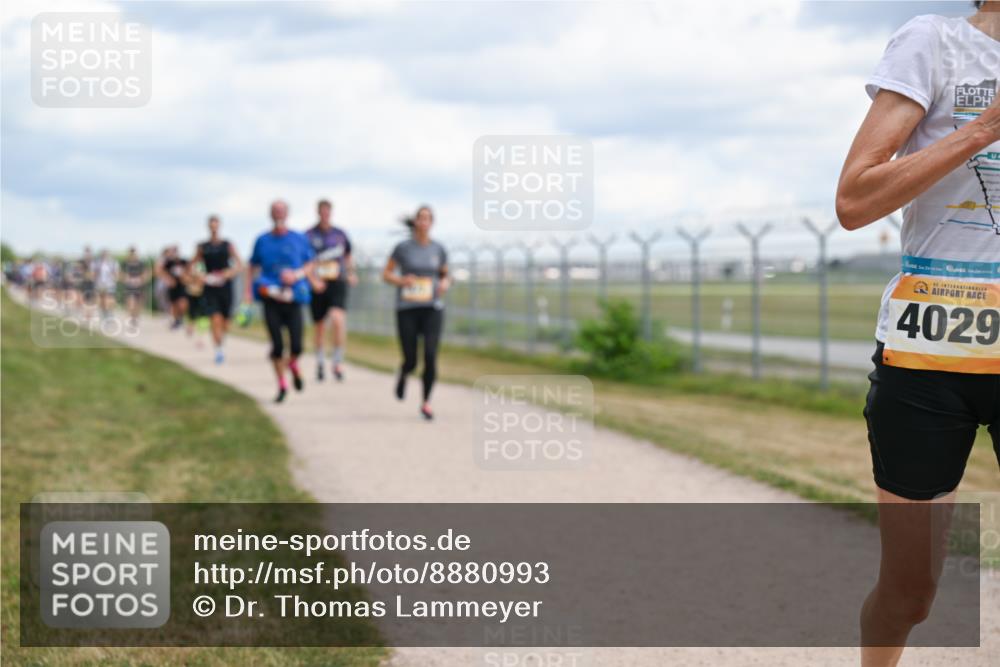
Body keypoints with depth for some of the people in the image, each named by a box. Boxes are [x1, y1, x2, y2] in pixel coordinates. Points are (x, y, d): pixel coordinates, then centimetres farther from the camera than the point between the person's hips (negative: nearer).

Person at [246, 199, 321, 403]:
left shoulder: (299, 239, 5)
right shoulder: (262, 240, 5)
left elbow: (309, 264, 12)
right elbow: (252, 266, 13)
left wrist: (296, 275, -7)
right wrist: (248, 290, 3)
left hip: (293, 298, 0)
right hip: (270, 299, 0)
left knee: (296, 346, -8)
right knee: (277, 345, -5)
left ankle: (293, 365, 28)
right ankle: (282, 385, 12)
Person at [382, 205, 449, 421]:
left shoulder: (438, 249, 5)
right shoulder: (402, 248, -2)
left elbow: (445, 275, 18)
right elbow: (386, 274, 4)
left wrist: (445, 284, -5)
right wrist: (401, 280, -16)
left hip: (432, 309, 1)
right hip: (407, 309, -1)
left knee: (430, 356, -16)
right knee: (411, 361, 0)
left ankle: (426, 402, -1)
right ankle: (403, 374, 38)